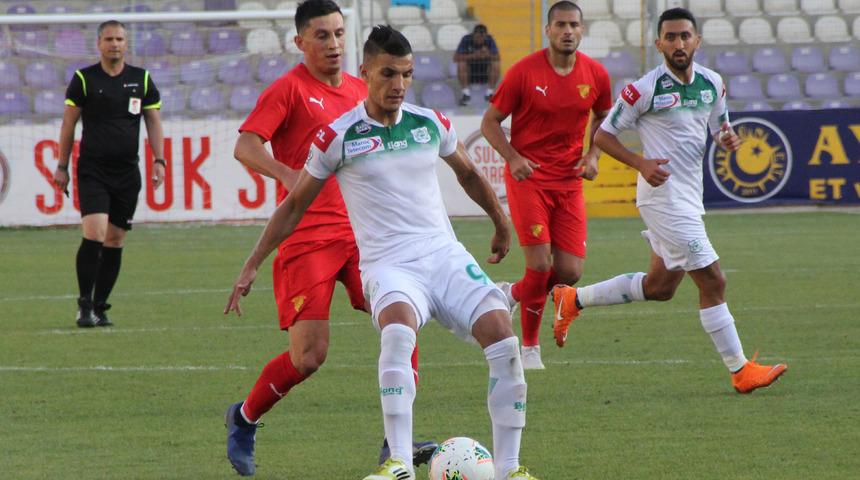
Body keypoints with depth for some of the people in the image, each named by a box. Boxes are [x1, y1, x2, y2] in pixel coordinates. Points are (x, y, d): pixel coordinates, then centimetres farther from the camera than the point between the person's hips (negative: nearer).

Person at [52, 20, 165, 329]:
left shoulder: (141, 80, 8)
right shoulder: (84, 79, 0)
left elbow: (153, 121, 12)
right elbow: (68, 123, 5)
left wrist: (159, 160, 1)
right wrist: (62, 167, 3)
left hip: (127, 173, 3)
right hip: (92, 171, -3)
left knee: (115, 242, 4)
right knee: (94, 235, -17)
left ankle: (99, 307, 12)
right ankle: (84, 305, -8)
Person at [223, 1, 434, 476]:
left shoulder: (359, 90, 14)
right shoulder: (288, 89, -5)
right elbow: (245, 147, -17)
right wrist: (287, 174, -33)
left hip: (358, 232, 6)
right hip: (306, 237, -6)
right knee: (309, 356, -8)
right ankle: (244, 420, 18)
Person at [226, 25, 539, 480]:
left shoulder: (431, 124, 8)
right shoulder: (338, 136, -2)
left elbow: (467, 173, 29)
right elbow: (294, 206, 9)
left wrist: (501, 224, 40)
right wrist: (251, 266, 10)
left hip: (445, 255, 4)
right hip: (389, 266, -4)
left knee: (500, 333, -19)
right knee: (398, 329, -38)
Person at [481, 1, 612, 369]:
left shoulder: (596, 75, 2)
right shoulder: (524, 72, -9)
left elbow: (603, 117, 21)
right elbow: (490, 122, -1)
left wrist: (593, 155, 3)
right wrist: (512, 157, -16)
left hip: (569, 182, 4)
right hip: (528, 176, -4)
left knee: (570, 272, -4)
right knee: (540, 265, -13)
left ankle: (513, 293, 27)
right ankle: (530, 347, 9)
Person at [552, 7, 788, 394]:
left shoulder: (712, 83, 6)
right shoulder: (645, 89, -13)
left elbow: (719, 127, 20)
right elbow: (603, 135, -6)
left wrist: (729, 139, -5)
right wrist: (641, 163, -20)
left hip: (690, 198, 8)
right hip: (665, 198, -8)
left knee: (659, 286, 18)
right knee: (712, 281, -8)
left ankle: (573, 300, 32)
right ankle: (740, 371, -1)